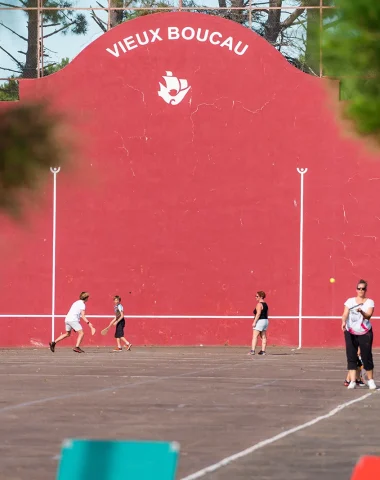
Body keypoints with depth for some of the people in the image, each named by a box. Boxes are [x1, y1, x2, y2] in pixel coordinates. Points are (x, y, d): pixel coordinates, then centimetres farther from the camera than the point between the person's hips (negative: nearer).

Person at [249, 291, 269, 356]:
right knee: (263, 337, 9)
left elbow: (258, 314, -22)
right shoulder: (265, 304, 14)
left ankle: (252, 350, -17)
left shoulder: (259, 304, -14)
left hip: (259, 321, -10)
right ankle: (263, 351, 9)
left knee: (255, 336, -10)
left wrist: (254, 322, -21)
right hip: (265, 321, 10)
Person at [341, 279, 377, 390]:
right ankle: (352, 382, -1)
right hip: (350, 333, 2)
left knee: (367, 357, -2)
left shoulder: (370, 302, -1)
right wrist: (344, 322, -27)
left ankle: (370, 380, 13)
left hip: (365, 333, -1)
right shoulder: (350, 301, 4)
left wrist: (362, 312, -38)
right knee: (351, 357, -3)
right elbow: (345, 314, -6)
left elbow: (368, 316, -17)